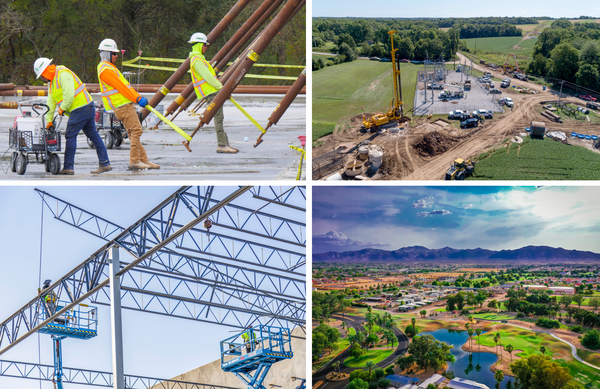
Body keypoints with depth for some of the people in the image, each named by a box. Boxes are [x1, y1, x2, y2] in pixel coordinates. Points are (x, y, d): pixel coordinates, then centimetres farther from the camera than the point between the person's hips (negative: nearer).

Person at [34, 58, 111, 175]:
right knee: (93, 135, 9)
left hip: (80, 108, -11)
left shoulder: (63, 74, -15)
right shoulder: (52, 80, 18)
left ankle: (68, 167, -4)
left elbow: (69, 94, -24)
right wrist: (49, 120, 15)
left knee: (70, 136, -7)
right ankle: (105, 164, 11)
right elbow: (51, 102, 18)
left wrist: (62, 108, -11)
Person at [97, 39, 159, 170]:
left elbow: (124, 85, 22)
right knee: (136, 130, -12)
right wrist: (137, 99, -17)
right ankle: (134, 161, -12)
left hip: (125, 104, 11)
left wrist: (138, 97, 14)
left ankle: (143, 160, 7)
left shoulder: (110, 67, 22)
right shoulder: (105, 70, -12)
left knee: (133, 132, 8)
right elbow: (120, 87, -17)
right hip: (122, 105, -11)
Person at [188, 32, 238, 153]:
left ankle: (224, 144, 6)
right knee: (218, 118, -13)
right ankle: (222, 145, -15)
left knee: (219, 118, 7)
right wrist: (222, 88, -17)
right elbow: (207, 77, -19)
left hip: (213, 92, 10)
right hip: (210, 93, -10)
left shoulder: (198, 58, 21)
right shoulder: (197, 60, -13)